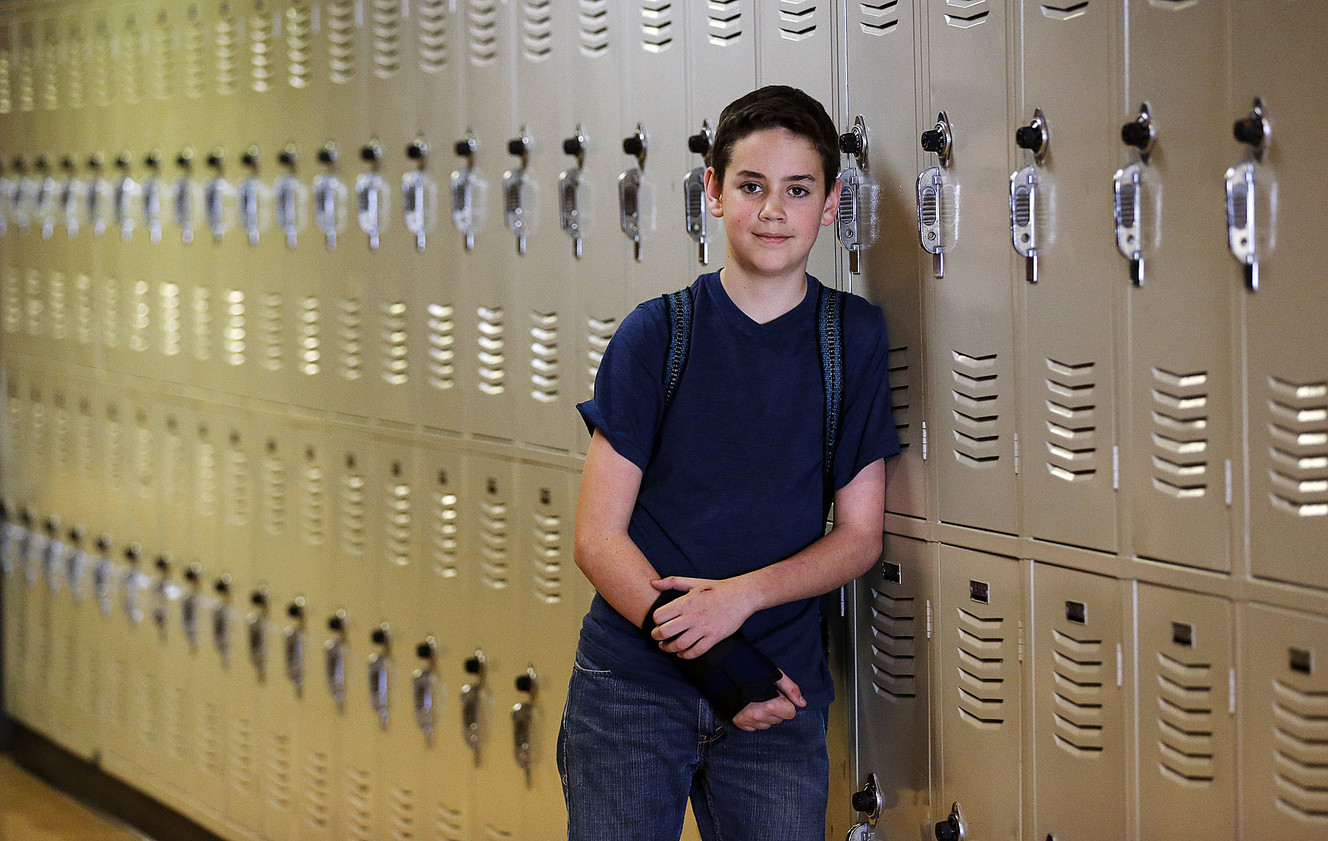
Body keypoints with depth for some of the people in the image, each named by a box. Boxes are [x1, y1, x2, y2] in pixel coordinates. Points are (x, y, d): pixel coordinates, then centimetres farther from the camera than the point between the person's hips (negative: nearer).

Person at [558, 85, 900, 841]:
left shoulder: (855, 339, 3)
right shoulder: (656, 334, -2)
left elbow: (860, 537, 4)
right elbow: (599, 537, -4)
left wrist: (743, 594, -13)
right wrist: (710, 661, -15)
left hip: (782, 692, 1)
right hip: (633, 681, -1)